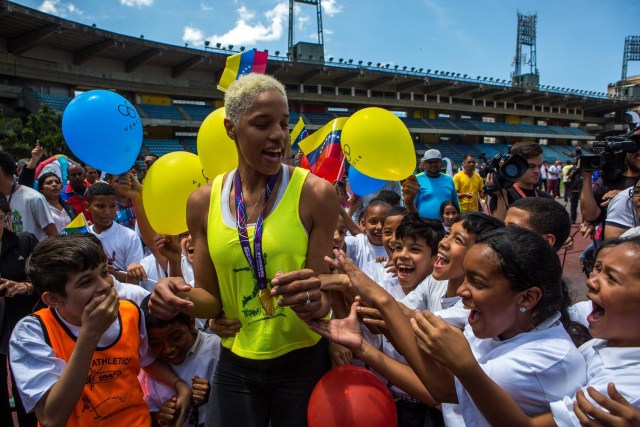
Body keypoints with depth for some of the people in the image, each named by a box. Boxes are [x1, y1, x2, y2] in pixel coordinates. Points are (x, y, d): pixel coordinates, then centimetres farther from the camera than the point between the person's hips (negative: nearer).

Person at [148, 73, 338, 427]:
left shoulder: (316, 194, -16)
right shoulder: (203, 201, -5)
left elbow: (324, 298, -12)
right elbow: (212, 299, 1)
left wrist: (311, 301, -35)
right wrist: (180, 297, -21)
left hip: (304, 363, -2)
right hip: (235, 365, 2)